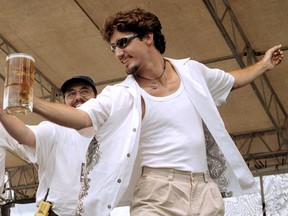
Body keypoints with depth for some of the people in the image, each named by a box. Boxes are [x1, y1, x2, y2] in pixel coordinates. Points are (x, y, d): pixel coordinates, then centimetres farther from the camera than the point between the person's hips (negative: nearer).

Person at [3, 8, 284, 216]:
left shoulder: (191, 71, 8)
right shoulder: (121, 95, -2)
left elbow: (231, 80, 28)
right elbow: (80, 117, -18)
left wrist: (264, 64, 33)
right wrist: (32, 102, -31)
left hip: (206, 191, 3)